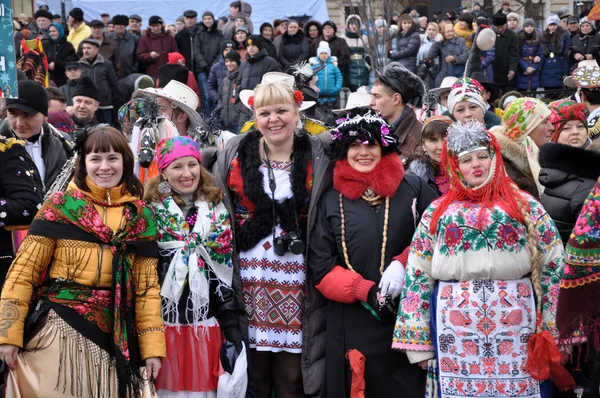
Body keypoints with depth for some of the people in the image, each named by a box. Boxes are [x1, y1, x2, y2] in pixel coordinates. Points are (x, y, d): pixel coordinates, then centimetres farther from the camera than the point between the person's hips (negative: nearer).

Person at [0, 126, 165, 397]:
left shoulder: (140, 216, 8)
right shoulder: (60, 206, 0)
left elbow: (147, 285, 8)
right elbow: (24, 271, -3)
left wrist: (152, 345, 2)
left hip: (111, 335, 2)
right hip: (58, 328, -2)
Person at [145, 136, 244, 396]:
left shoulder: (216, 209, 7)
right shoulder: (150, 210, -1)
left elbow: (226, 271, 7)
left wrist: (231, 324, 3)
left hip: (206, 323, 2)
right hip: (162, 321, -2)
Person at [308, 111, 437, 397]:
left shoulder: (413, 188, 3)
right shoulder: (331, 200, 5)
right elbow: (321, 267, 3)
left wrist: (403, 265, -14)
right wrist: (364, 291, -12)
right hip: (352, 325, 1)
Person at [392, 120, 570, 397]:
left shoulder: (525, 205, 8)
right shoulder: (438, 211, 11)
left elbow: (552, 266, 6)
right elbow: (417, 275, 8)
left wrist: (550, 329, 0)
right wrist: (418, 341, 4)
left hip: (515, 322, -1)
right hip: (456, 327, 1)